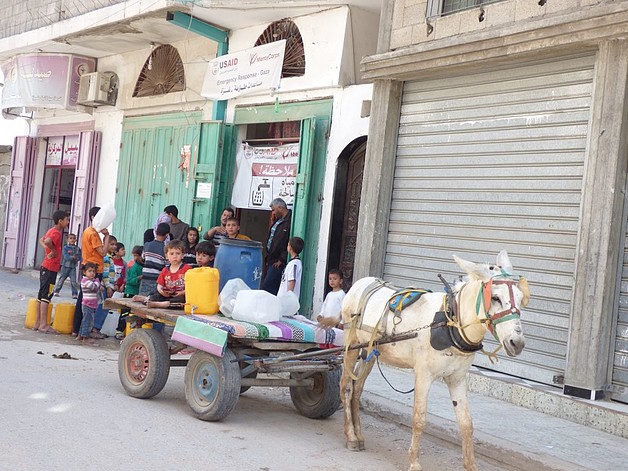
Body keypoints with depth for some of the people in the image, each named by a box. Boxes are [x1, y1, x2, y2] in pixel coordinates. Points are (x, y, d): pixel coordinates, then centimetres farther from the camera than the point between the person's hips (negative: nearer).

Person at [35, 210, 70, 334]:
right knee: (46, 295, -7)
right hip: (51, 268, -10)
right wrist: (53, 251, -19)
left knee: (42, 295, 11)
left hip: (45, 267, 10)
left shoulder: (51, 230, 12)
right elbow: (47, 241, -35)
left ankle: (38, 323, 15)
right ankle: (43, 325, -6)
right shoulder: (56, 233, -16)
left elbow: (41, 240, 26)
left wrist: (47, 249, 10)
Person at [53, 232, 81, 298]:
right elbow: (65, 256, -16)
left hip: (73, 267, 1)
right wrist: (72, 257, -28)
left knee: (74, 281, -6)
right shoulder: (65, 247, -4)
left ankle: (75, 294, 0)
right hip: (65, 266, -1)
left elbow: (79, 256, -2)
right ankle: (56, 291, 23)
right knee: (61, 279, 10)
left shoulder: (77, 248, 3)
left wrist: (76, 258, -22)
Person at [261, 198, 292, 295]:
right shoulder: (278, 221, 17)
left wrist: (281, 260, -18)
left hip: (278, 263, -10)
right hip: (271, 261, 10)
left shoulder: (290, 221, -16)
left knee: (267, 287, -13)